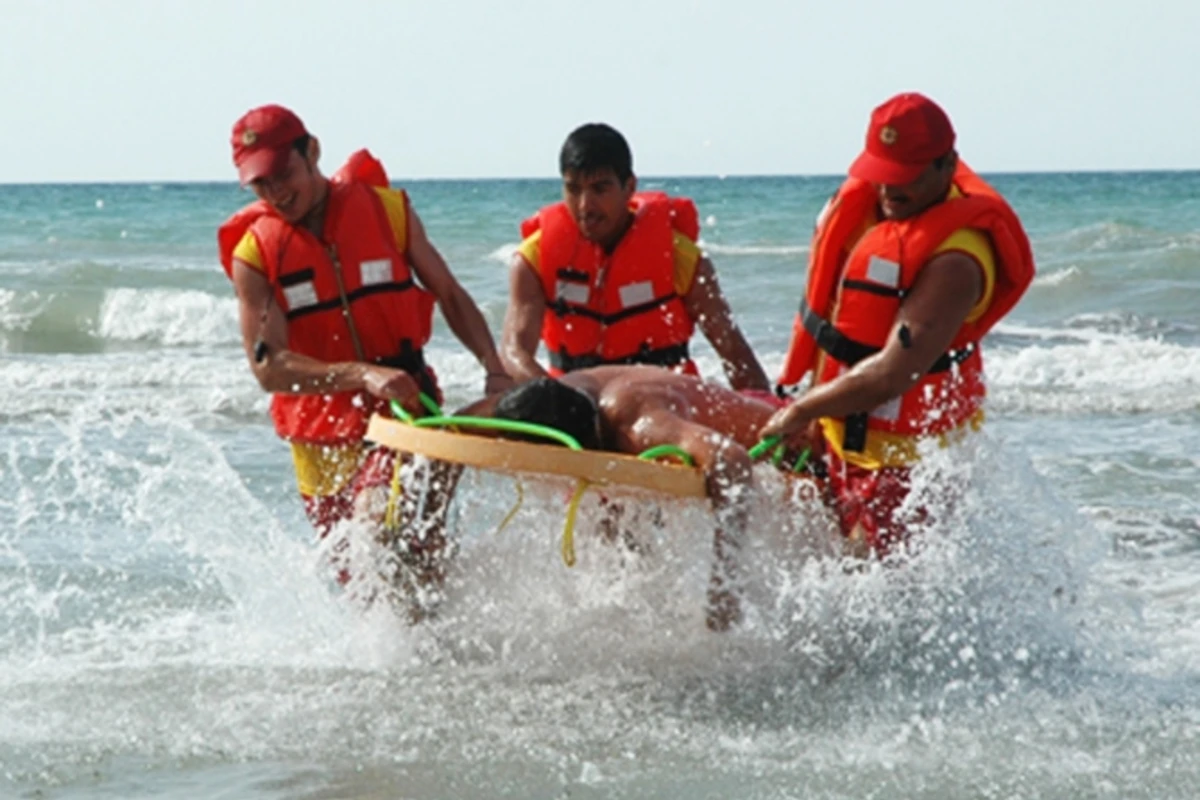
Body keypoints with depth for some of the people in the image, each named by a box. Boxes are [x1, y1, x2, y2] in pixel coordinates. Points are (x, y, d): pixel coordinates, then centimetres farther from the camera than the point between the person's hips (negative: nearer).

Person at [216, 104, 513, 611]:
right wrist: (361, 374, -29)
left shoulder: (387, 209, 0)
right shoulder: (253, 256, -4)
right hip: (321, 435, 2)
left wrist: (495, 369, -8)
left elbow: (449, 296, 9)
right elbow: (268, 368, -15)